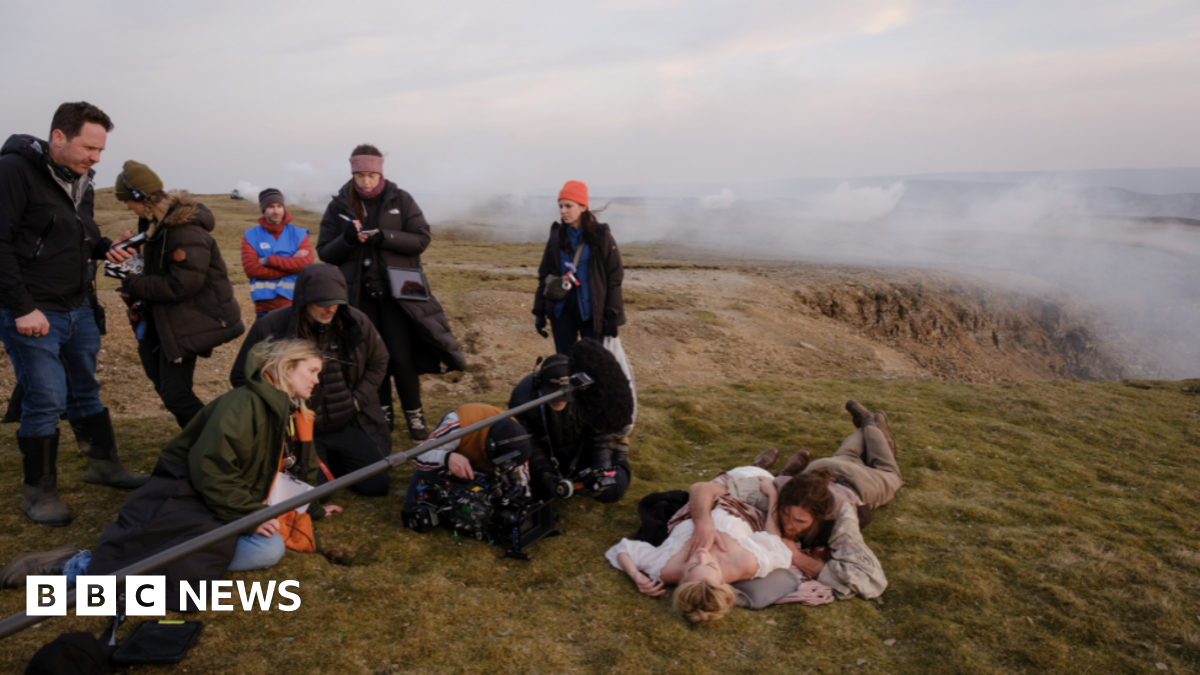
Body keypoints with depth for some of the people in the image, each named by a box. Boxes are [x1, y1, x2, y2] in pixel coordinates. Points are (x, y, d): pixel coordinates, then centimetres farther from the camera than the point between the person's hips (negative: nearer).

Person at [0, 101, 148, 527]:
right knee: (46, 399, -4)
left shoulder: (80, 180, 11)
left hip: (76, 308, 7)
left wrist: (106, 248, 0)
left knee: (86, 391, 16)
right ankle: (39, 492, 12)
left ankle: (104, 465, 29)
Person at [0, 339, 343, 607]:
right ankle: (78, 565, -14)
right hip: (183, 498, -8)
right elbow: (209, 468, -20)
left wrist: (313, 507, 24)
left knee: (269, 550, -20)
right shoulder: (243, 404, -14)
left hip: (224, 512, 8)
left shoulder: (292, 415, 15)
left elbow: (297, 471, 28)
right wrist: (247, 514, -18)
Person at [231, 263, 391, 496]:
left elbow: (378, 363, 10)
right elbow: (241, 377, -2)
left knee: (376, 486, 0)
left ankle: (332, 461, 29)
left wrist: (357, 401, -1)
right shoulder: (270, 328, -14)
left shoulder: (357, 322, -7)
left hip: (348, 424, 3)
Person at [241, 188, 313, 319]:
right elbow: (251, 269, -7)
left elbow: (306, 262, -10)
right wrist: (290, 265, -10)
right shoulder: (250, 236, 5)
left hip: (294, 304, 0)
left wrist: (268, 261, -11)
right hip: (265, 306, 0)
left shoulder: (299, 234, 6)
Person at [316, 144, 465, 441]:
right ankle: (382, 414, 24)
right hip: (360, 294, 2)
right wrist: (348, 239, -17)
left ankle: (414, 416, 12)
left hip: (396, 292, -2)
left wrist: (384, 237, -19)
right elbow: (325, 252, 3)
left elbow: (421, 239, -5)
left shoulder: (400, 200, 0)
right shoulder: (339, 206, 4)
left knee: (401, 358, -4)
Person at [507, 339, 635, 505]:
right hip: (547, 451, 1)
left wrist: (601, 469, -34)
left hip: (582, 448, 0)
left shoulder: (588, 396, -32)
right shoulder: (522, 399, -32)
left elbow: (600, 438, -19)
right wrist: (546, 475, -36)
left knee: (611, 491, -13)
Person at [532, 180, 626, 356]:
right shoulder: (557, 235, 5)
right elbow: (544, 275, 10)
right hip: (561, 310, 3)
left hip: (592, 311, -3)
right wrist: (539, 312, 7)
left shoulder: (601, 236, -6)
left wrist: (613, 317, -10)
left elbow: (614, 278, -6)